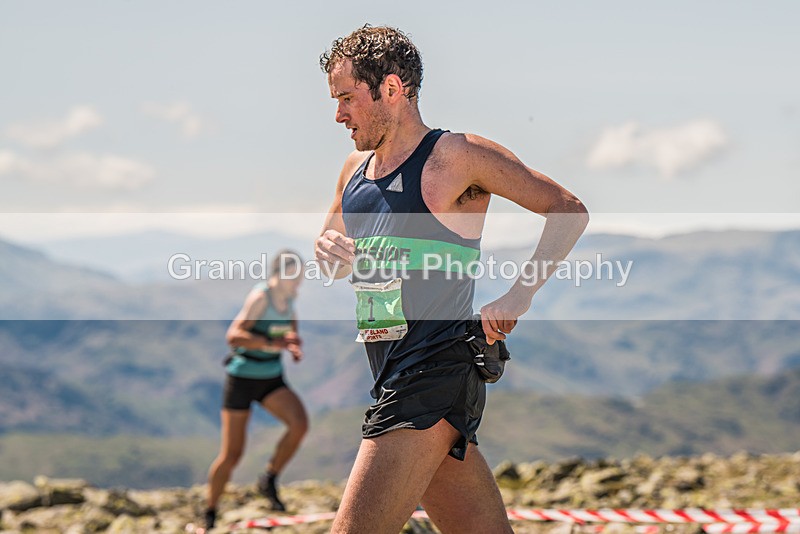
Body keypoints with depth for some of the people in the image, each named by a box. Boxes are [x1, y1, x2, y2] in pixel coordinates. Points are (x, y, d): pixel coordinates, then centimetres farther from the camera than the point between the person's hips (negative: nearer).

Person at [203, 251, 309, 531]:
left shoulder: (289, 298, 2)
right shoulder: (261, 297, -20)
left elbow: (292, 335, 19)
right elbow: (234, 335, -29)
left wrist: (296, 347, -4)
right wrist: (271, 344, -38)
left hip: (272, 379, 6)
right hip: (242, 378, -6)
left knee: (300, 424, -21)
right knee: (231, 454, -3)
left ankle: (269, 480, -1)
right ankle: (209, 514, 16)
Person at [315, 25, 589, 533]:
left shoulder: (457, 156, -6)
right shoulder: (355, 170, 15)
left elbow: (570, 210, -4)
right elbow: (333, 261, 28)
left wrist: (520, 295, -12)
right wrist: (328, 250, 3)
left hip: (435, 375, -8)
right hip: (395, 379, 8)